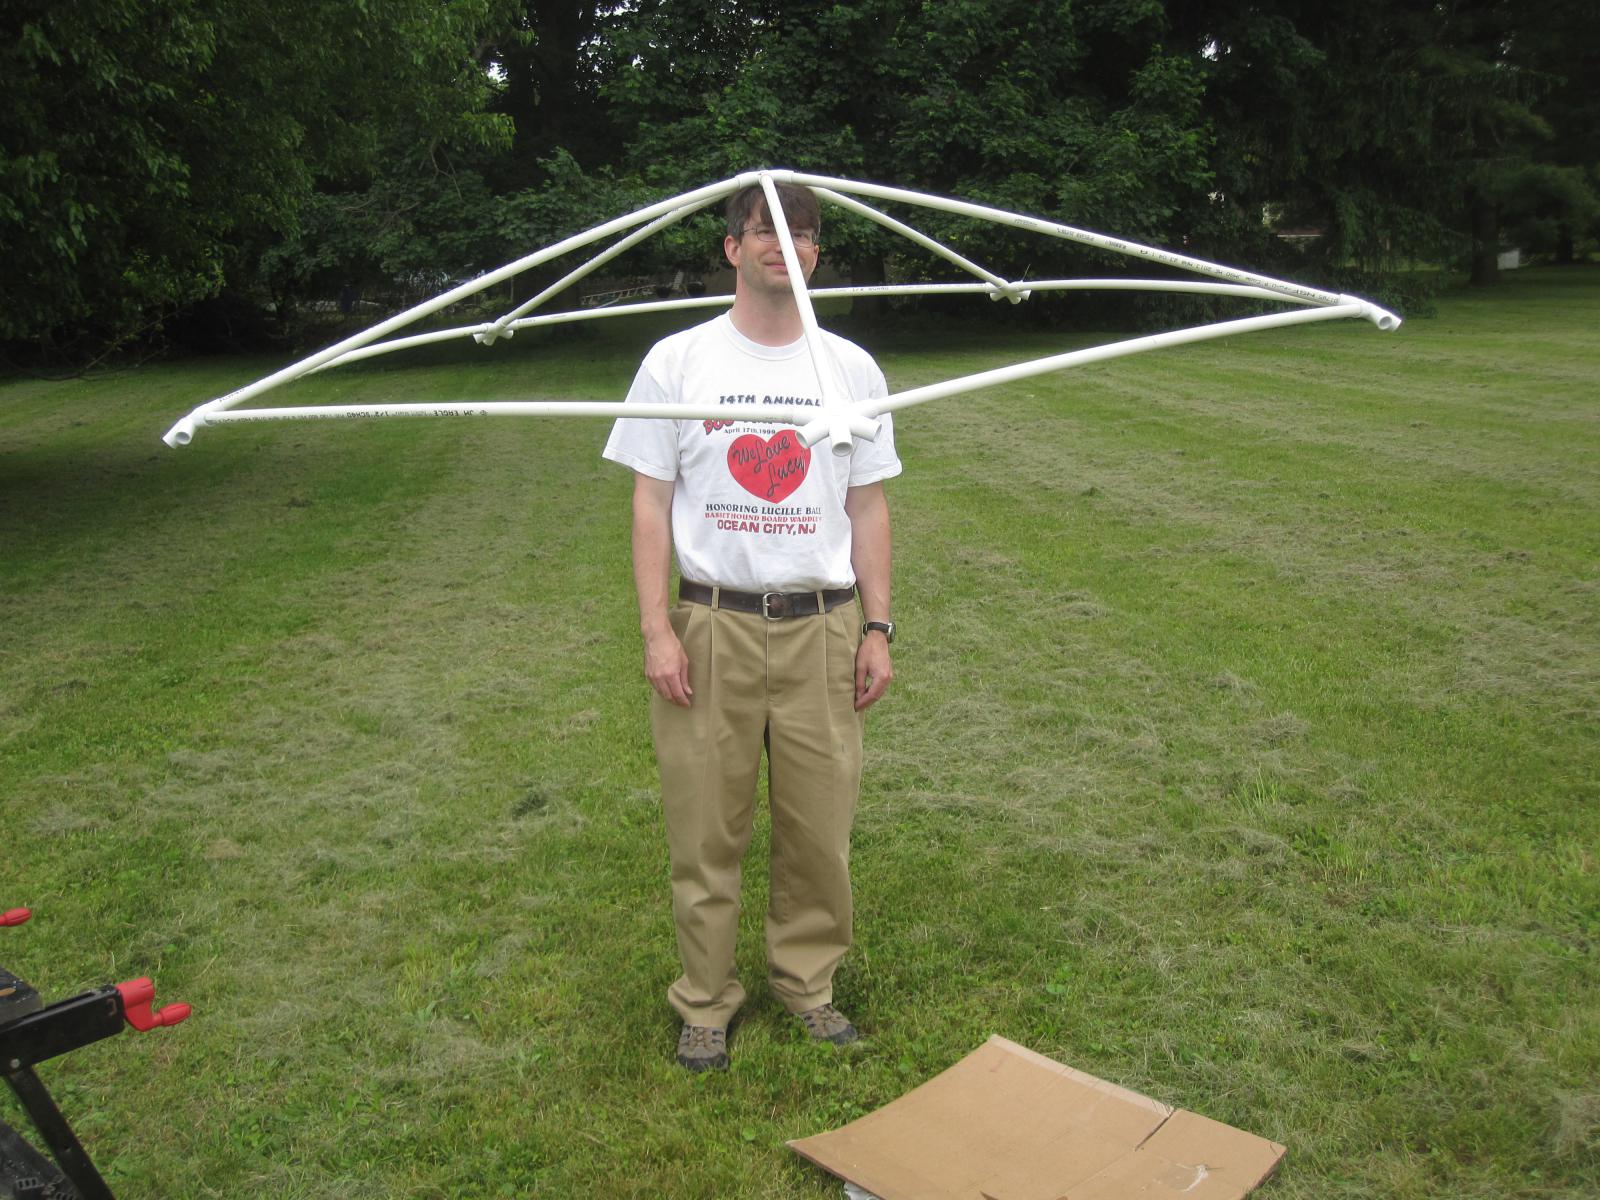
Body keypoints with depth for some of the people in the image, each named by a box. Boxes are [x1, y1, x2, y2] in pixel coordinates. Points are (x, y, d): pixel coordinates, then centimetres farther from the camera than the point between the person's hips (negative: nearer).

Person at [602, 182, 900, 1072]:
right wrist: (657, 628, -6)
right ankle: (706, 1002, 22)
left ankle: (809, 981, 28)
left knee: (821, 823, 7)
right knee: (706, 825, 4)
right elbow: (652, 503, 2)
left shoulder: (851, 369, 8)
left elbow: (868, 507, 10)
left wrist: (878, 628, 4)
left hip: (821, 627, 2)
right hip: (711, 624, -1)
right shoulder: (678, 362, 3)